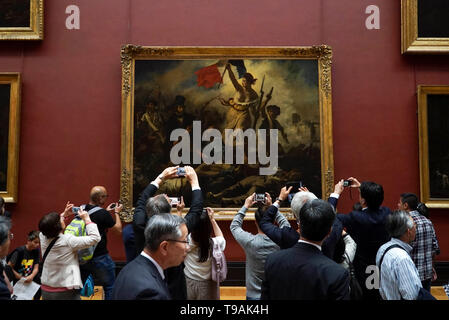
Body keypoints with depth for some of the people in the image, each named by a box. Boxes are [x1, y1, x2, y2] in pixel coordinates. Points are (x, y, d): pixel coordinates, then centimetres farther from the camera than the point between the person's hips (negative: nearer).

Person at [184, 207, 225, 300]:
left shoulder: (186, 241, -23)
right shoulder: (214, 244, -22)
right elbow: (221, 237, 5)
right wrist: (212, 219, 2)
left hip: (188, 283, 1)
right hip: (207, 286, -1)